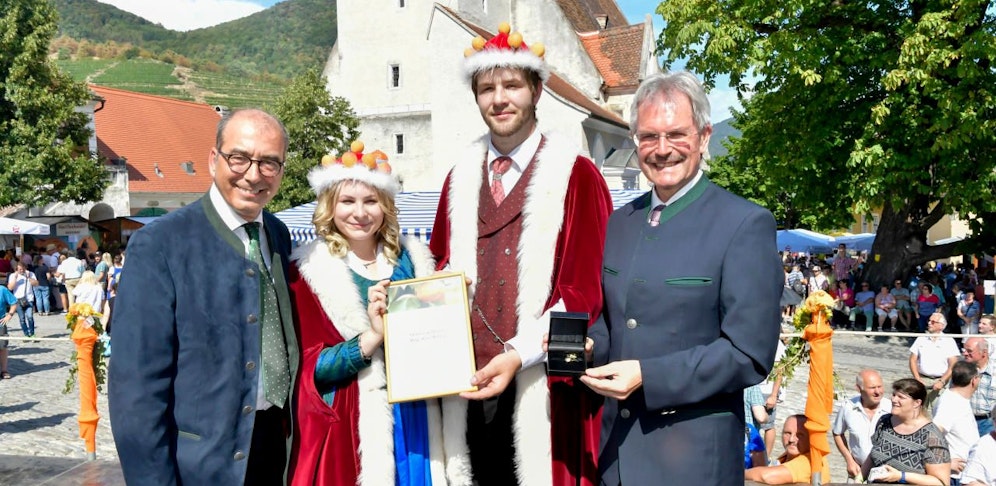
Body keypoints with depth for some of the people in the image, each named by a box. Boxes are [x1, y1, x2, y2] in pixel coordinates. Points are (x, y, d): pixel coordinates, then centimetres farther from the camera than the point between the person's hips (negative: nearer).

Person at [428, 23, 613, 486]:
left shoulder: (577, 176, -3)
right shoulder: (460, 178, 12)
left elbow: (586, 289, -8)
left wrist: (519, 354, -17)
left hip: (540, 387, -4)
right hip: (464, 382, 4)